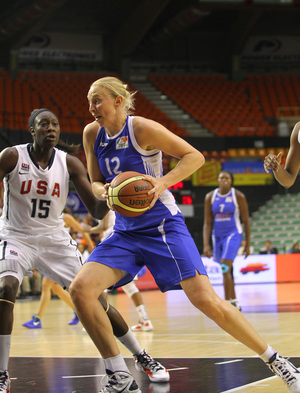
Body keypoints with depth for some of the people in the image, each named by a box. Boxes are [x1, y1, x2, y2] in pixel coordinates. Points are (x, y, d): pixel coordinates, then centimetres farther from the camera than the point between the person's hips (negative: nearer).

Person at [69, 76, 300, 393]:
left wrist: (163, 181, -24)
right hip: (125, 233, 6)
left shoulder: (142, 129, -12)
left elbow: (195, 156, -8)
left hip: (163, 227, -6)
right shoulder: (92, 134, 4)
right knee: (79, 289, -15)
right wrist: (104, 192, -10)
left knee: (206, 300, -17)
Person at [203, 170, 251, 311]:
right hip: (217, 236, 5)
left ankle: (228, 304, -17)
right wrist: (206, 244, -7)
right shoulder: (210, 197, 1)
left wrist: (248, 244, -2)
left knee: (225, 269, -20)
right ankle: (234, 302, 26)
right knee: (227, 271, 13)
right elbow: (207, 223, 2)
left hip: (233, 234, -4)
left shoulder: (238, 196, -7)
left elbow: (246, 221, -1)